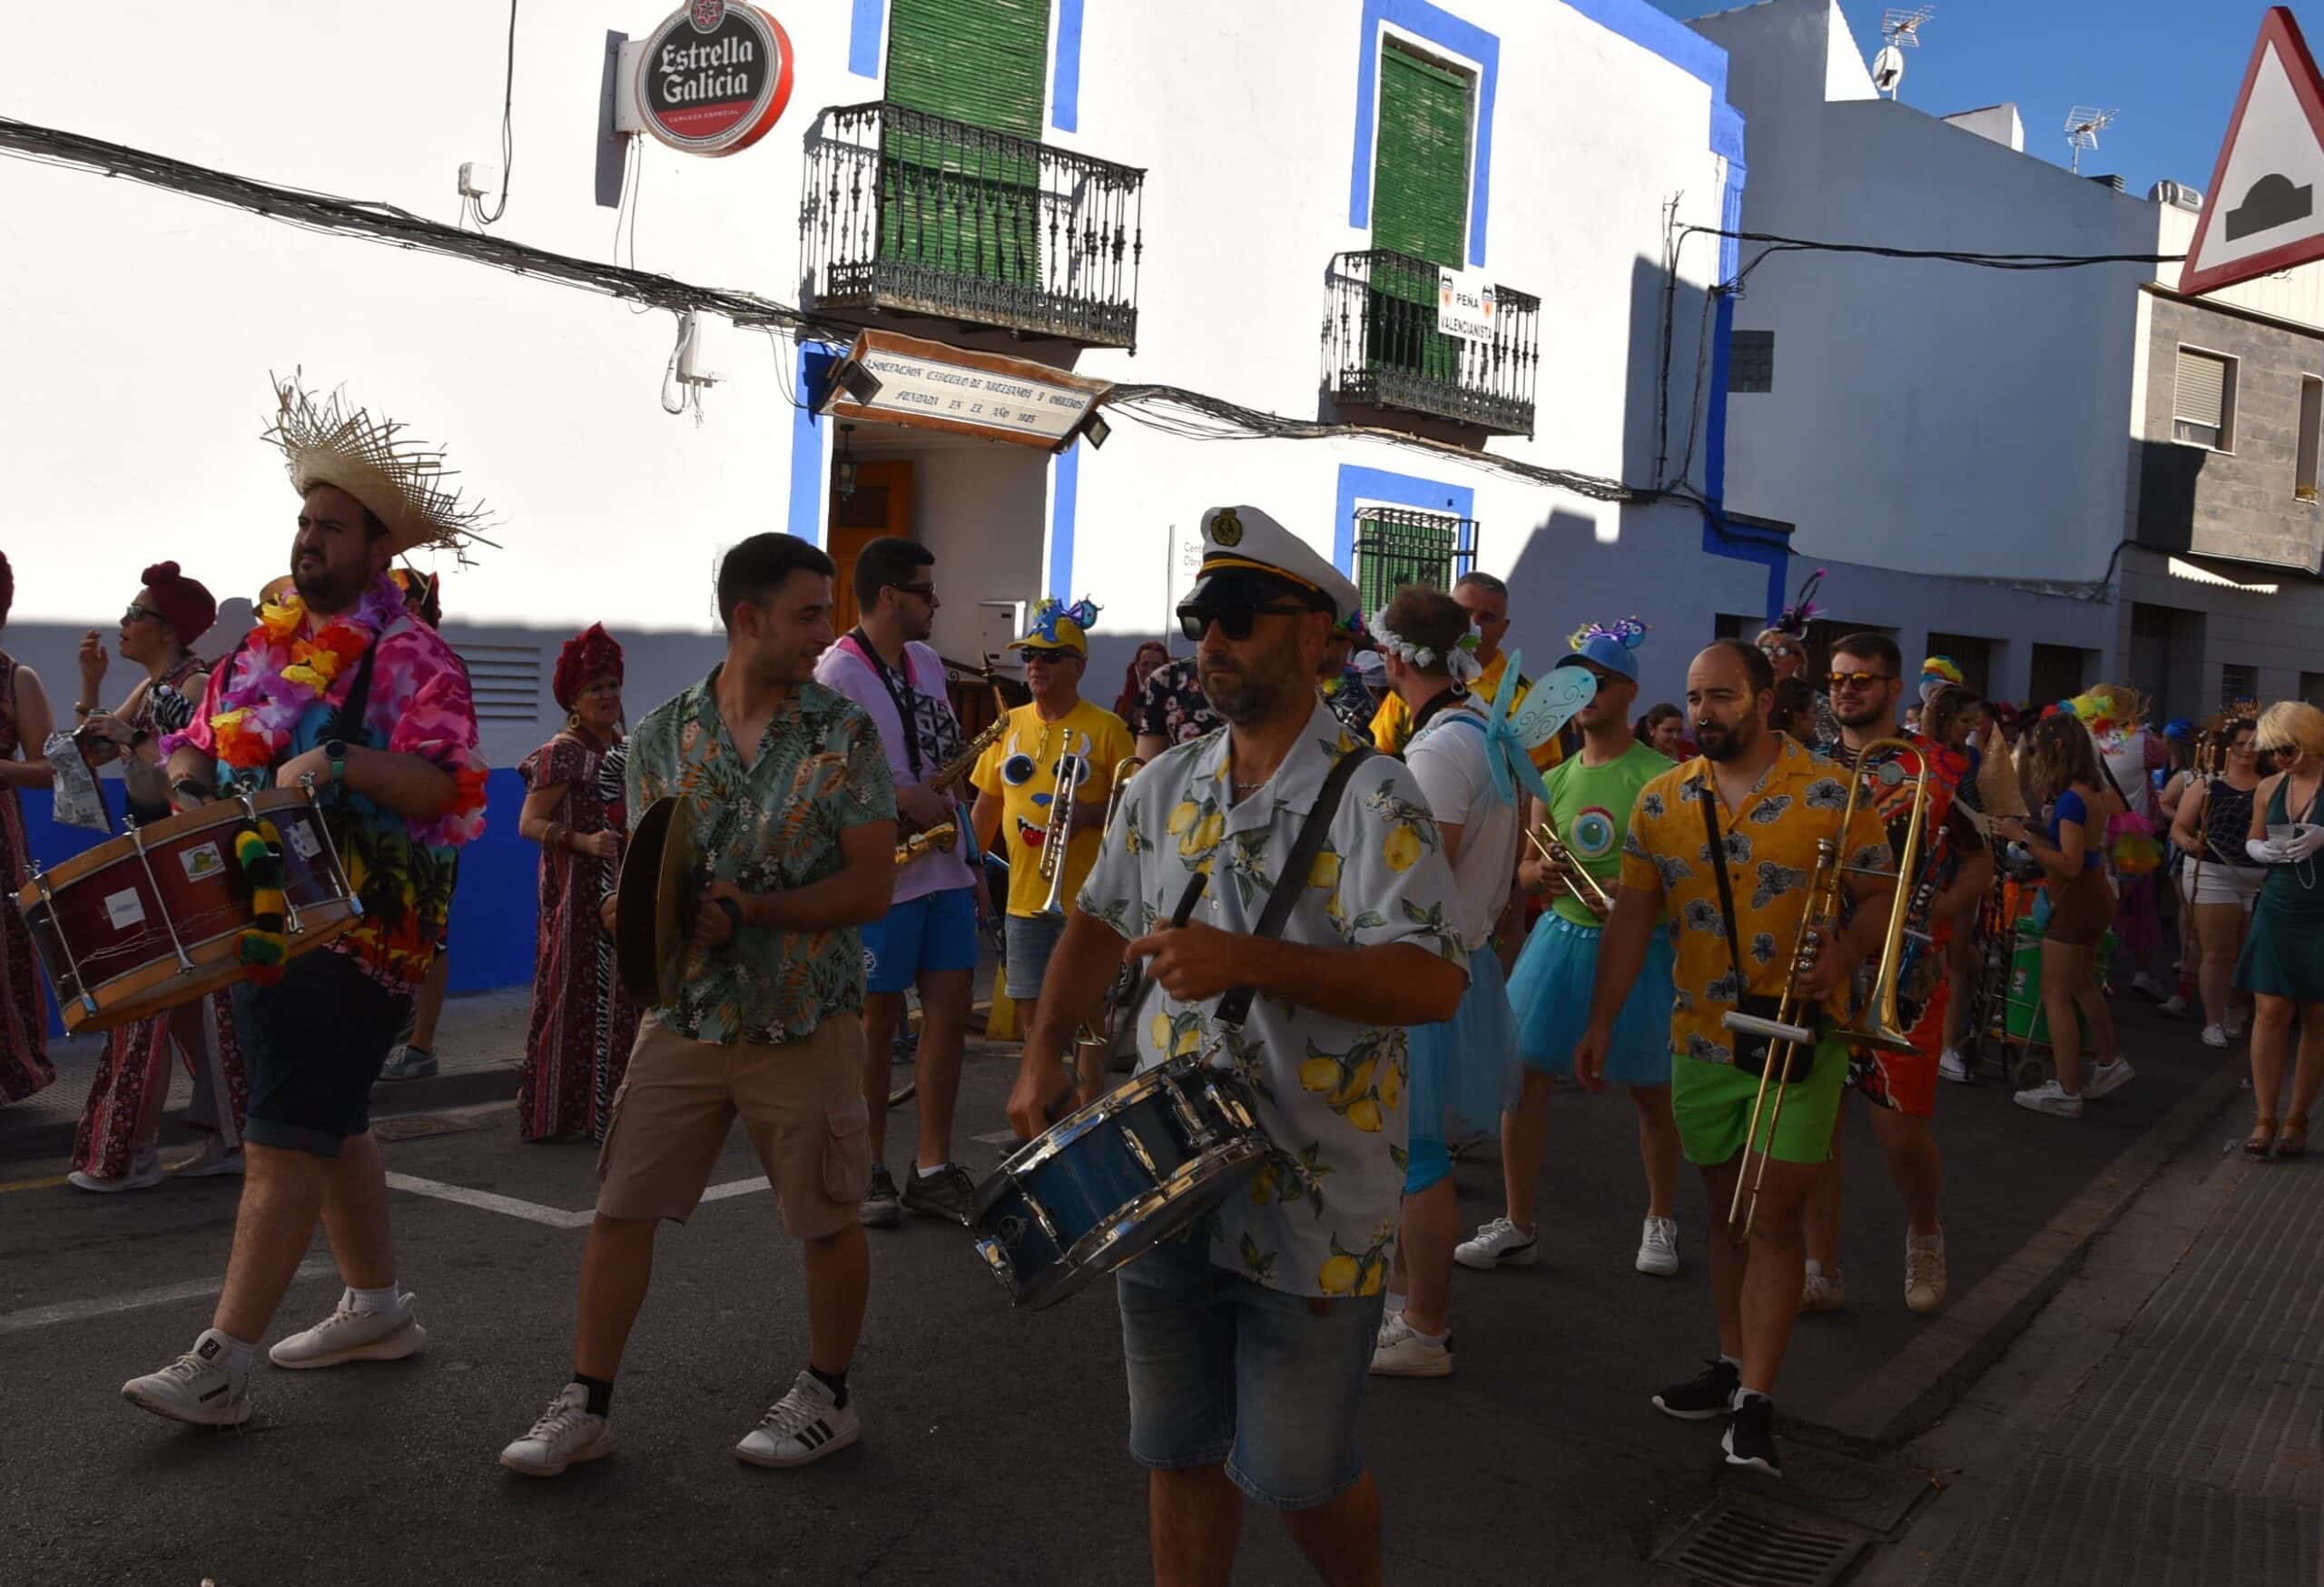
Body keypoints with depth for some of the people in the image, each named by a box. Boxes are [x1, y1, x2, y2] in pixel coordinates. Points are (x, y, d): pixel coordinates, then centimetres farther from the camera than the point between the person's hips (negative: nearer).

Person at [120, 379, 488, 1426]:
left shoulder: (410, 658, -11)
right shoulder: (266, 641, 12)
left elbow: (442, 785, -21)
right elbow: (200, 738, 18)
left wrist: (336, 763, -32)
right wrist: (188, 776, -3)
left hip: (359, 934, -8)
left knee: (287, 1138, -8)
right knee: (330, 1122, 16)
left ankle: (221, 1362, -6)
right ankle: (378, 1307, 30)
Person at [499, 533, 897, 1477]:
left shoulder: (845, 735, -5)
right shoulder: (662, 735, 2)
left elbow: (871, 886, -9)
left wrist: (746, 911, -18)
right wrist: (675, 907, -17)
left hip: (806, 1019, -2)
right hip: (686, 1012, 2)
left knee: (826, 1218, 8)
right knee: (620, 1208, 4)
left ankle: (827, 1398, 27)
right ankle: (586, 1405, 17)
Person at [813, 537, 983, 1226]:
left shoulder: (928, 663, 12)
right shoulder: (838, 674, -12)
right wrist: (904, 799, -23)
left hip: (944, 868, 7)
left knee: (951, 1012, 6)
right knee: (878, 1021, 4)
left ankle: (932, 1168, 15)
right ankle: (869, 1170, 17)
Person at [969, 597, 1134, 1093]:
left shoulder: (1105, 728, -4)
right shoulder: (1010, 725, 10)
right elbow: (986, 808, 16)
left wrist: (1090, 814, -20)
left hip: (1086, 898, -5)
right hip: (1025, 898, 5)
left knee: (1083, 1016, 1)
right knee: (1034, 1018, 10)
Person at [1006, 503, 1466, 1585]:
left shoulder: (1370, 797, -14)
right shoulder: (1166, 788, 7)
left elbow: (1433, 982, -25)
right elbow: (1100, 919, 21)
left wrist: (1246, 960, -32)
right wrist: (1044, 1052, 9)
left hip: (1311, 1209, -5)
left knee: (1299, 1474, 7)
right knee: (1178, 1454, 16)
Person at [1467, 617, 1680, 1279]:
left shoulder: (1660, 777, -8)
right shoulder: (1556, 780, 9)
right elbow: (1526, 869, 12)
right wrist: (1539, 874, -11)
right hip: (1560, 938, 5)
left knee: (1649, 1090, 8)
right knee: (1522, 1075, 1)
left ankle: (1660, 1222, 29)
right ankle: (1517, 1227, 12)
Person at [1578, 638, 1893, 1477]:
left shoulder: (1828, 793, -7)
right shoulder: (1661, 800, 4)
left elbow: (1881, 895, -2)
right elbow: (1632, 914, 9)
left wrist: (1841, 959, -22)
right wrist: (1602, 1022, 5)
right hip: (1702, 1035, 4)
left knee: (1773, 1216, -6)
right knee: (1728, 1211, 14)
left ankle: (1755, 1403, -2)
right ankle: (1732, 1363, 27)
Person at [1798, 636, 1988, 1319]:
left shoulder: (1938, 768, -1)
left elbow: (1980, 862, 1)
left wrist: (1930, 914, -16)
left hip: (1903, 972, -3)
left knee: (1901, 1128, -2)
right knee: (1816, 1120, 4)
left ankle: (1923, 1232, 28)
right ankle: (1821, 1271, 15)